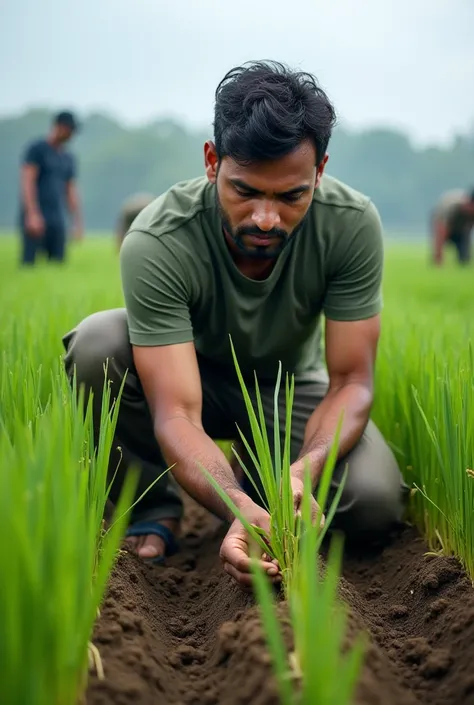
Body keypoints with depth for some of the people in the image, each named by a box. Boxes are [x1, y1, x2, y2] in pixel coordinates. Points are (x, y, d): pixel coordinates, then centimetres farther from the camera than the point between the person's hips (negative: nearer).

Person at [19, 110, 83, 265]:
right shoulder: (36, 149, 1)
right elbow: (28, 182, -8)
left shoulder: (69, 158, 19)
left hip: (58, 220, 6)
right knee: (30, 263, -11)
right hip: (35, 218, -6)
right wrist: (33, 214, -18)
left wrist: (77, 222, 13)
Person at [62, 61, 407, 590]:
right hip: (192, 376, -1)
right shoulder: (156, 242, -34)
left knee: (374, 504, -26)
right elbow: (176, 414, -38)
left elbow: (351, 380, -23)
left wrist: (305, 468, -44)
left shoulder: (352, 223, -27)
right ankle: (152, 506, -8)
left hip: (290, 385, 1)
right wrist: (240, 510, -56)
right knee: (97, 343, -33)